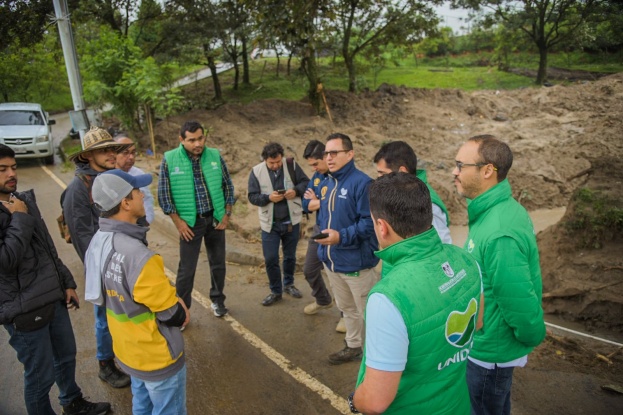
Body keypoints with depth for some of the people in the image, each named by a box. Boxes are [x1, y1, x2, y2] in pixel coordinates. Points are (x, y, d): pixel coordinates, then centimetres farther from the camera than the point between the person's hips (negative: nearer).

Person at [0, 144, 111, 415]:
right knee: (41, 374, 8)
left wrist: (67, 282, 13)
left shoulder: (24, 200, 6)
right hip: (24, 310, -8)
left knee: (66, 355, 24)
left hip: (53, 298, 8)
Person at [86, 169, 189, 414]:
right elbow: (173, 316, -24)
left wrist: (171, 298, 0)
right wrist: (181, 311, -1)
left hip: (127, 348, 8)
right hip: (157, 356, -8)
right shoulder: (138, 256, -35)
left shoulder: (99, 242, -7)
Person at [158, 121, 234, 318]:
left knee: (218, 263, 14)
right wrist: (179, 222, -9)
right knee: (187, 269, 4)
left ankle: (217, 300, 35)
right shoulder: (169, 160, -10)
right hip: (190, 222, -2)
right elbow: (164, 194, -6)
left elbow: (228, 186, 6)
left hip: (215, 219, 3)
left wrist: (227, 215, 1)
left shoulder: (215, 156, -4)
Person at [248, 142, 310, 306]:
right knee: (270, 259, 3)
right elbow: (252, 196, -8)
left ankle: (288, 284, 39)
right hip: (270, 223, -1)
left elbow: (306, 182, -1)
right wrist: (268, 197, -26)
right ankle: (275, 291, 22)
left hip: (291, 221, 1)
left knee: (290, 256, 17)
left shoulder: (291, 165, -7)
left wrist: (296, 191, -21)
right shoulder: (256, 171, -8)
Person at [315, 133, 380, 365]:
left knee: (367, 312, 6)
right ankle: (353, 347, 42)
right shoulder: (326, 184, 9)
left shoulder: (361, 182, -19)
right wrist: (323, 247, 10)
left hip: (356, 263, -8)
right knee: (346, 308, 24)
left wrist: (341, 236, -29)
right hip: (331, 261, 9)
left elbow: (369, 222, -23)